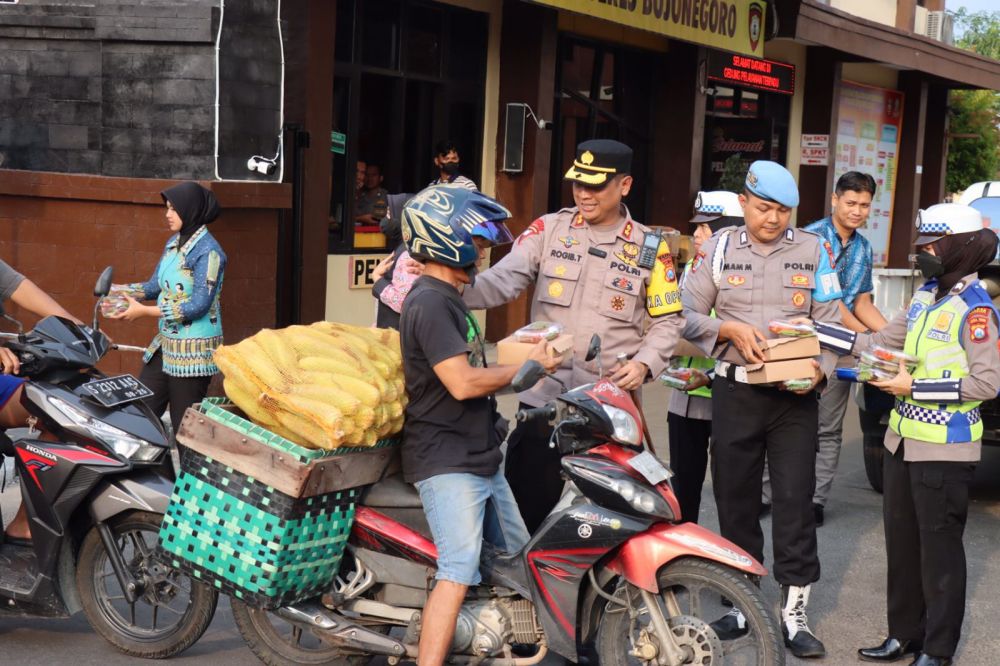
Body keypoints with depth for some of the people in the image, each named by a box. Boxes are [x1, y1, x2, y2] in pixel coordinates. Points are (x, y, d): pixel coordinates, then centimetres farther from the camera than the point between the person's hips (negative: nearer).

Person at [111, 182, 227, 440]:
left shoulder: (208, 251, -15)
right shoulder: (174, 243, 12)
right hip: (165, 344, 9)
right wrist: (119, 292, 0)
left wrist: (145, 311, -20)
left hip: (193, 350, -9)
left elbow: (199, 305, -21)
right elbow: (155, 285, 17)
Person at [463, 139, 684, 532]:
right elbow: (503, 280, -8)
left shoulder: (651, 249, 5)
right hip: (543, 399, 1)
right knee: (527, 509, 5)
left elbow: (667, 320, 7)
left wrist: (644, 363, -12)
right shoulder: (549, 229, 5)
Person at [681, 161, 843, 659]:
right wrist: (729, 329, -15)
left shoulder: (814, 250, 2)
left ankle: (794, 614, 7)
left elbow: (830, 322, 0)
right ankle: (742, 603, 24)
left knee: (795, 502, -2)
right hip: (734, 391, 1)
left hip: (795, 396, -1)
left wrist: (820, 369, -18)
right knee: (735, 501, 9)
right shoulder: (718, 249, 4)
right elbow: (687, 316, 2)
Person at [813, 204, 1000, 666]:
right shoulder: (925, 298, 11)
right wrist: (813, 332, 7)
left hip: (944, 450, -8)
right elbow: (879, 343, 13)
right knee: (901, 542, 14)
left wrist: (916, 386, -19)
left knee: (939, 548, 2)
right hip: (903, 440, 8)